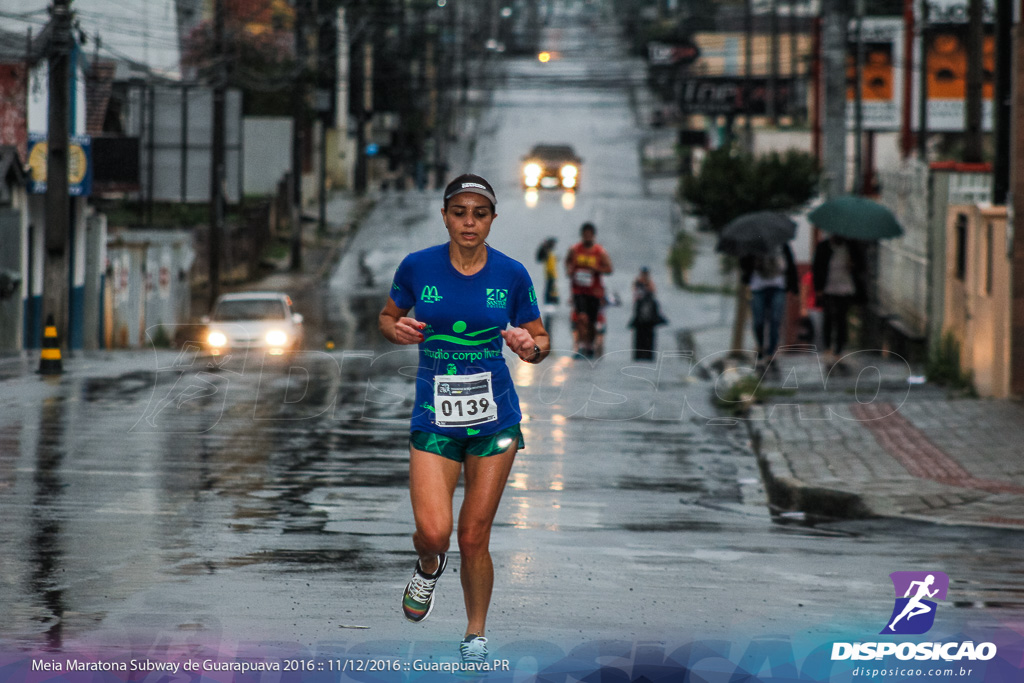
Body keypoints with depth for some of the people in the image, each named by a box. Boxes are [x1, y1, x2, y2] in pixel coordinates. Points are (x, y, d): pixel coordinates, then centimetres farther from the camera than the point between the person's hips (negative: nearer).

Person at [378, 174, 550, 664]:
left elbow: (540, 340, 7)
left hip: (494, 417, 0)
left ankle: (476, 635, 23)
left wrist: (531, 347, -17)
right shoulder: (417, 267, -4)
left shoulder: (511, 274, -3)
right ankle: (429, 567, 24)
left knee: (474, 537, 2)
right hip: (434, 417, 0)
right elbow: (388, 318, 11)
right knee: (433, 532, -15)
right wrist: (398, 330, -12)